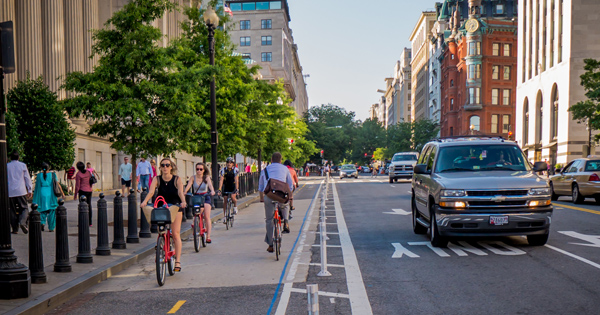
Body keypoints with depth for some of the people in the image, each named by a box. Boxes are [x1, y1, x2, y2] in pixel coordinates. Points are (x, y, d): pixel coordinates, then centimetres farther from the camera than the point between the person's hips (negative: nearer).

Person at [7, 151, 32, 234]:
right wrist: (29, 190, 8)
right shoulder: (22, 165, 4)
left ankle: (15, 229, 4)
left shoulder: (6, 166, 6)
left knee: (12, 210, 6)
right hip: (21, 190, -1)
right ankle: (22, 222, -23)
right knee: (24, 208, 4)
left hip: (10, 191, 1)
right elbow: (27, 178, 4)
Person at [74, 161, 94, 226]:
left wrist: (75, 195, -5)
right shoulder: (88, 172, 6)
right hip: (89, 191, 6)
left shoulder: (78, 174, -11)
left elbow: (77, 186, -11)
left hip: (82, 191, -6)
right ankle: (90, 222, 14)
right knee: (89, 206, 11)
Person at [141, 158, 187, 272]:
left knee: (176, 234, -8)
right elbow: (151, 192, -19)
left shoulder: (177, 179, -7)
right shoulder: (157, 179, -4)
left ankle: (178, 261, -6)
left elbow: (181, 193, -21)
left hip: (175, 207, -2)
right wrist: (145, 201, -37)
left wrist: (183, 202, -41)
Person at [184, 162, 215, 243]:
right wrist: (184, 192, -35)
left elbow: (210, 184, -22)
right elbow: (188, 185, -16)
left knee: (207, 217, -11)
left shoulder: (206, 177, -4)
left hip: (205, 197, -2)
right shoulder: (193, 177, -2)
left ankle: (208, 236, -9)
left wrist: (212, 191, -43)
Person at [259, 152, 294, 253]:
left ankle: (270, 244, 9)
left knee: (269, 220, 9)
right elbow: (290, 185, 23)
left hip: (268, 195, 1)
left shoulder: (265, 170, 24)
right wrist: (289, 196, 37)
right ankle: (285, 221, 7)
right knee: (284, 206, 34)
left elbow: (260, 187, 32)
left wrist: (261, 198, 45)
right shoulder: (284, 169, 19)